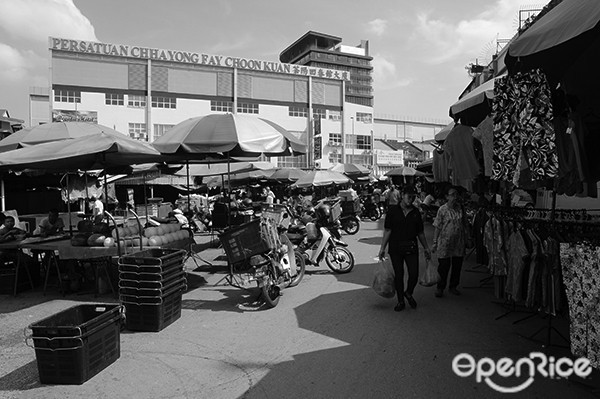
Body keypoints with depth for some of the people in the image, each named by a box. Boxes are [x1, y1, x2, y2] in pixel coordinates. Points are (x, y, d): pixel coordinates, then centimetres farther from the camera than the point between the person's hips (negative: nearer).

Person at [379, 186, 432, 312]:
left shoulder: (416, 212, 8)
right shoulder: (393, 210, -1)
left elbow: (420, 233, 14)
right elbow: (387, 231, -2)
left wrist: (426, 248, 12)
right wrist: (382, 248, -6)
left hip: (411, 248, 2)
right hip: (395, 248, -2)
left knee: (414, 274, -2)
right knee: (398, 275, 4)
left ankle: (408, 293, 28)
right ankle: (400, 301, 19)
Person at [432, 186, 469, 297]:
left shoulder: (460, 207, 3)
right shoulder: (442, 209, -7)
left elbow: (465, 224, 12)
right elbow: (437, 227, -6)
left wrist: (466, 239, 11)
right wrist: (435, 242, -8)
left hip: (459, 242, 4)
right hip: (445, 242, -4)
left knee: (457, 265, 10)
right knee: (443, 266, -1)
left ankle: (453, 286, 26)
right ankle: (440, 288, 13)